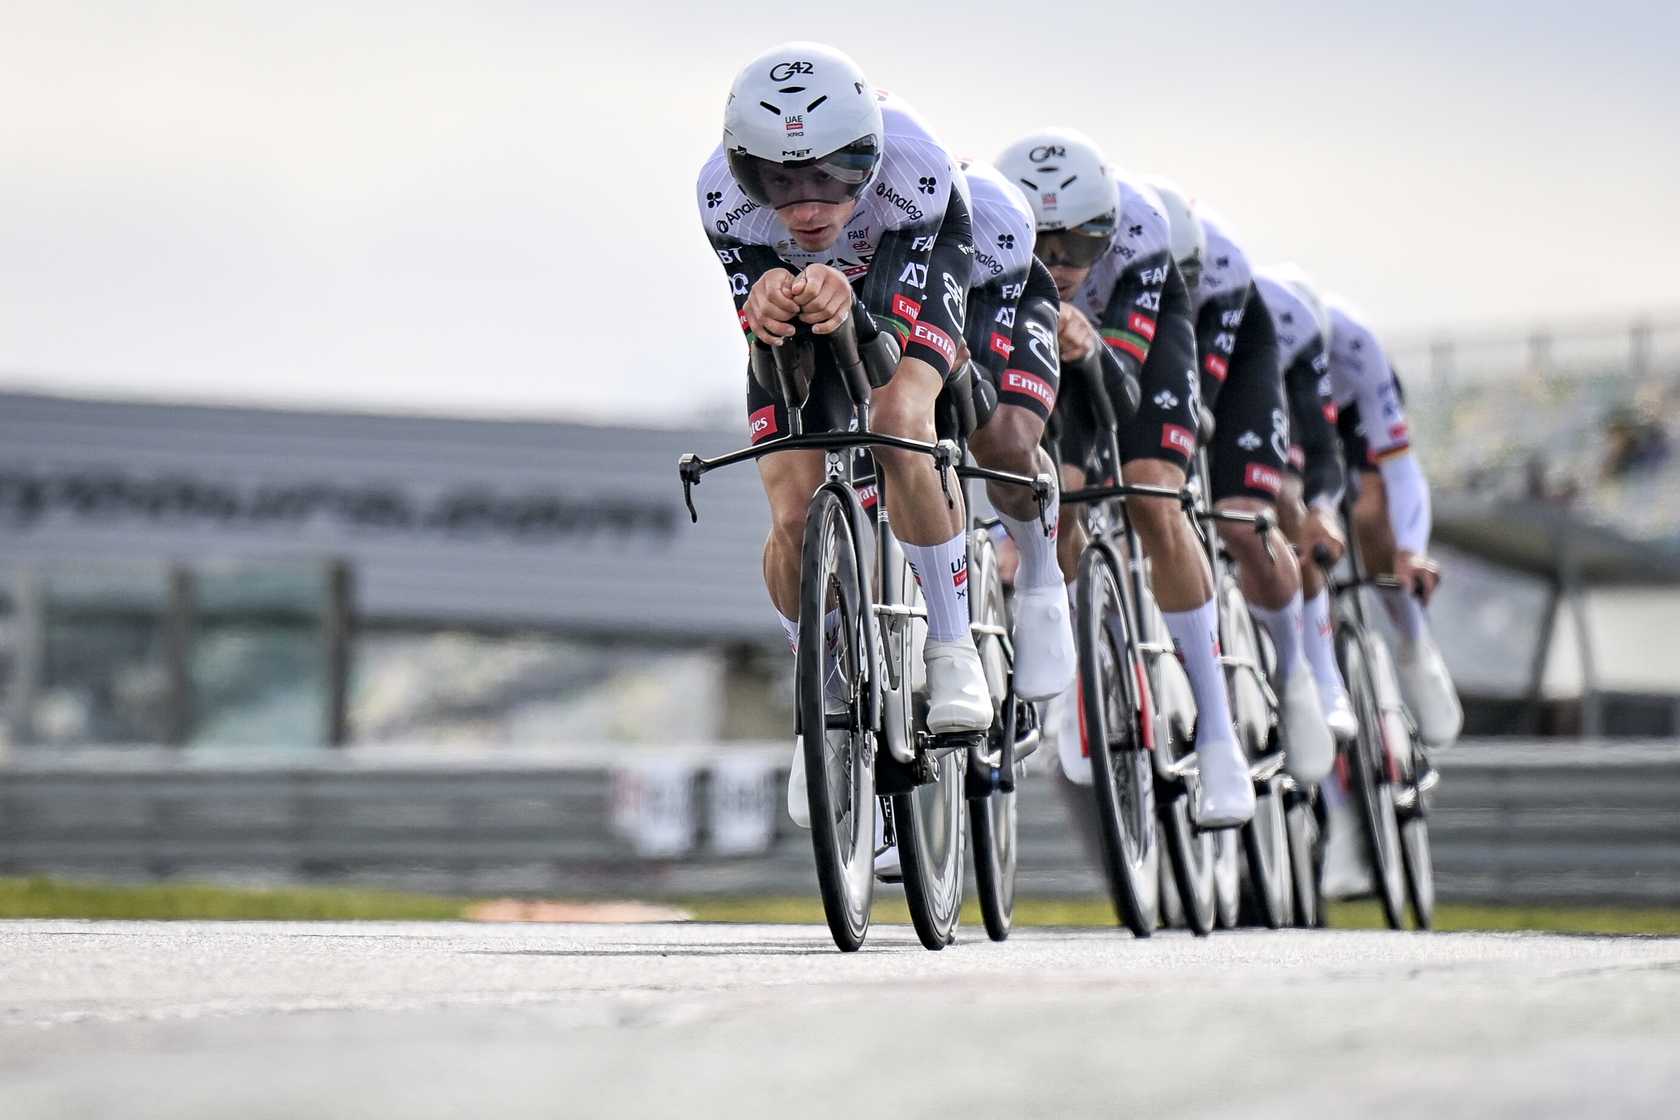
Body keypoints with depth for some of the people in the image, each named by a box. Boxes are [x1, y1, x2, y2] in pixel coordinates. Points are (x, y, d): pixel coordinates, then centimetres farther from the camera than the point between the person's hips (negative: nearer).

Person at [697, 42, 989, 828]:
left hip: (908, 276, -2)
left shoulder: (914, 173, -39)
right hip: (788, 285, 2)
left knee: (898, 419, -33)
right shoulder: (724, 194, -34)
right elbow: (766, 351, -29)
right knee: (795, 520, -13)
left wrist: (846, 310, -60)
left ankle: (952, 648, -18)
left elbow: (896, 332, -37)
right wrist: (767, 305, -53)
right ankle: (824, 705, 11)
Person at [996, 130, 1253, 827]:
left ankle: (1218, 739, -15)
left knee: (1152, 502, -21)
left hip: (1140, 329, -1)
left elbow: (1123, 373, -41)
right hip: (1035, 343, 1)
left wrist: (1091, 348, -61)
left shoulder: (1135, 225, -38)